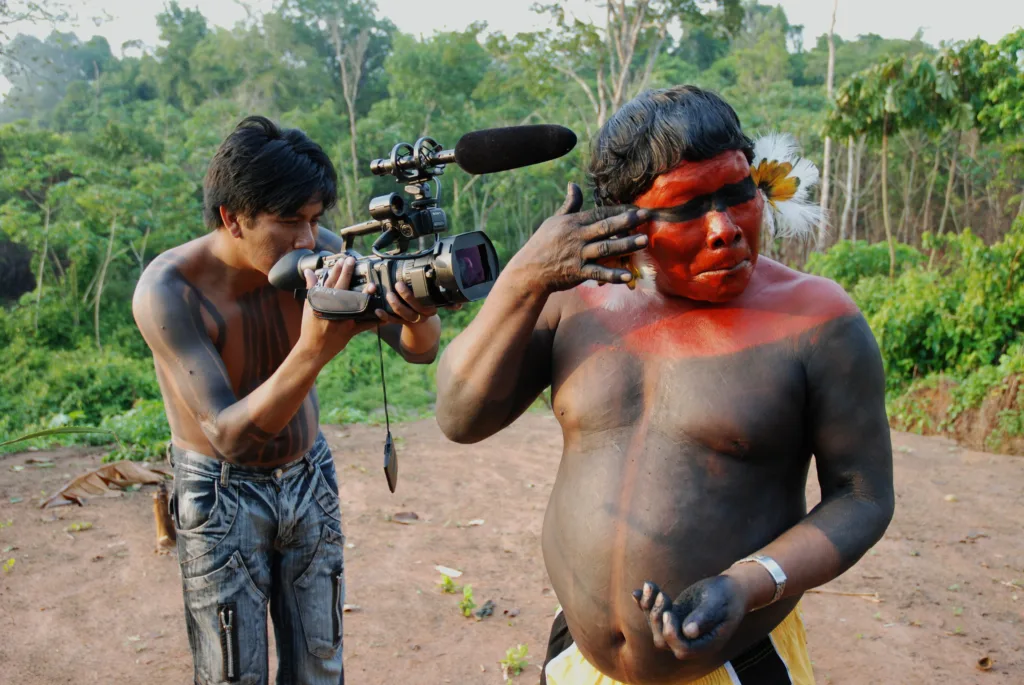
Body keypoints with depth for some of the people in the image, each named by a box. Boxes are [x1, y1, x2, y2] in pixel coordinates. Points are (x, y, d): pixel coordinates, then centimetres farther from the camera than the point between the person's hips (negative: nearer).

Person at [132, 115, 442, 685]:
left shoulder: (320, 251, -16)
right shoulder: (168, 290, -26)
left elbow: (419, 350, -14)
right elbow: (229, 436, -31)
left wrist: (420, 313, -38)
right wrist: (314, 350, -47)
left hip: (309, 479, 4)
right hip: (221, 492, -3)